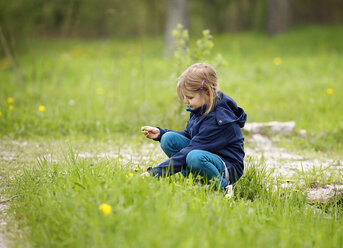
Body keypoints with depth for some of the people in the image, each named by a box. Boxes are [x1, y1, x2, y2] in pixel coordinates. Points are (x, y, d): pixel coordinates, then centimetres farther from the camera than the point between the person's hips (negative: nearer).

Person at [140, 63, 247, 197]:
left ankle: (223, 187, -14)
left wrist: (154, 172, -30)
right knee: (169, 139, -11)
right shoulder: (200, 108, 0)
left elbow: (189, 151, -30)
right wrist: (160, 133, 0)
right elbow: (188, 136, 16)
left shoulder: (218, 118, -27)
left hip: (229, 168, -8)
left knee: (195, 157, -39)